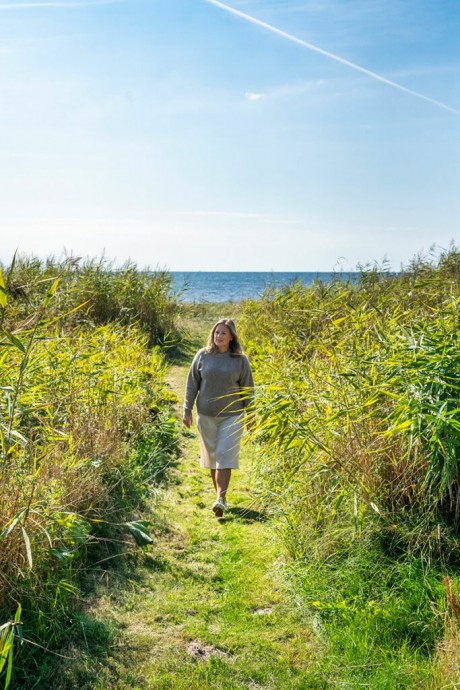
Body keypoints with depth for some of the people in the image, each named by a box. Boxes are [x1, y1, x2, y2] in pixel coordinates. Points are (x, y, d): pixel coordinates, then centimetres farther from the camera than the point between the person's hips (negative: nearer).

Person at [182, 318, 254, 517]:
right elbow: (192, 384, 5)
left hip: (232, 415, -2)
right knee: (211, 455, 10)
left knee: (225, 456, -9)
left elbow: (248, 390, 3)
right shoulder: (202, 356, 0)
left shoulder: (240, 360, -2)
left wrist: (250, 416, 4)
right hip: (206, 415, 2)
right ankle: (219, 494, 24)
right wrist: (187, 410, 3)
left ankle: (221, 499, -12)